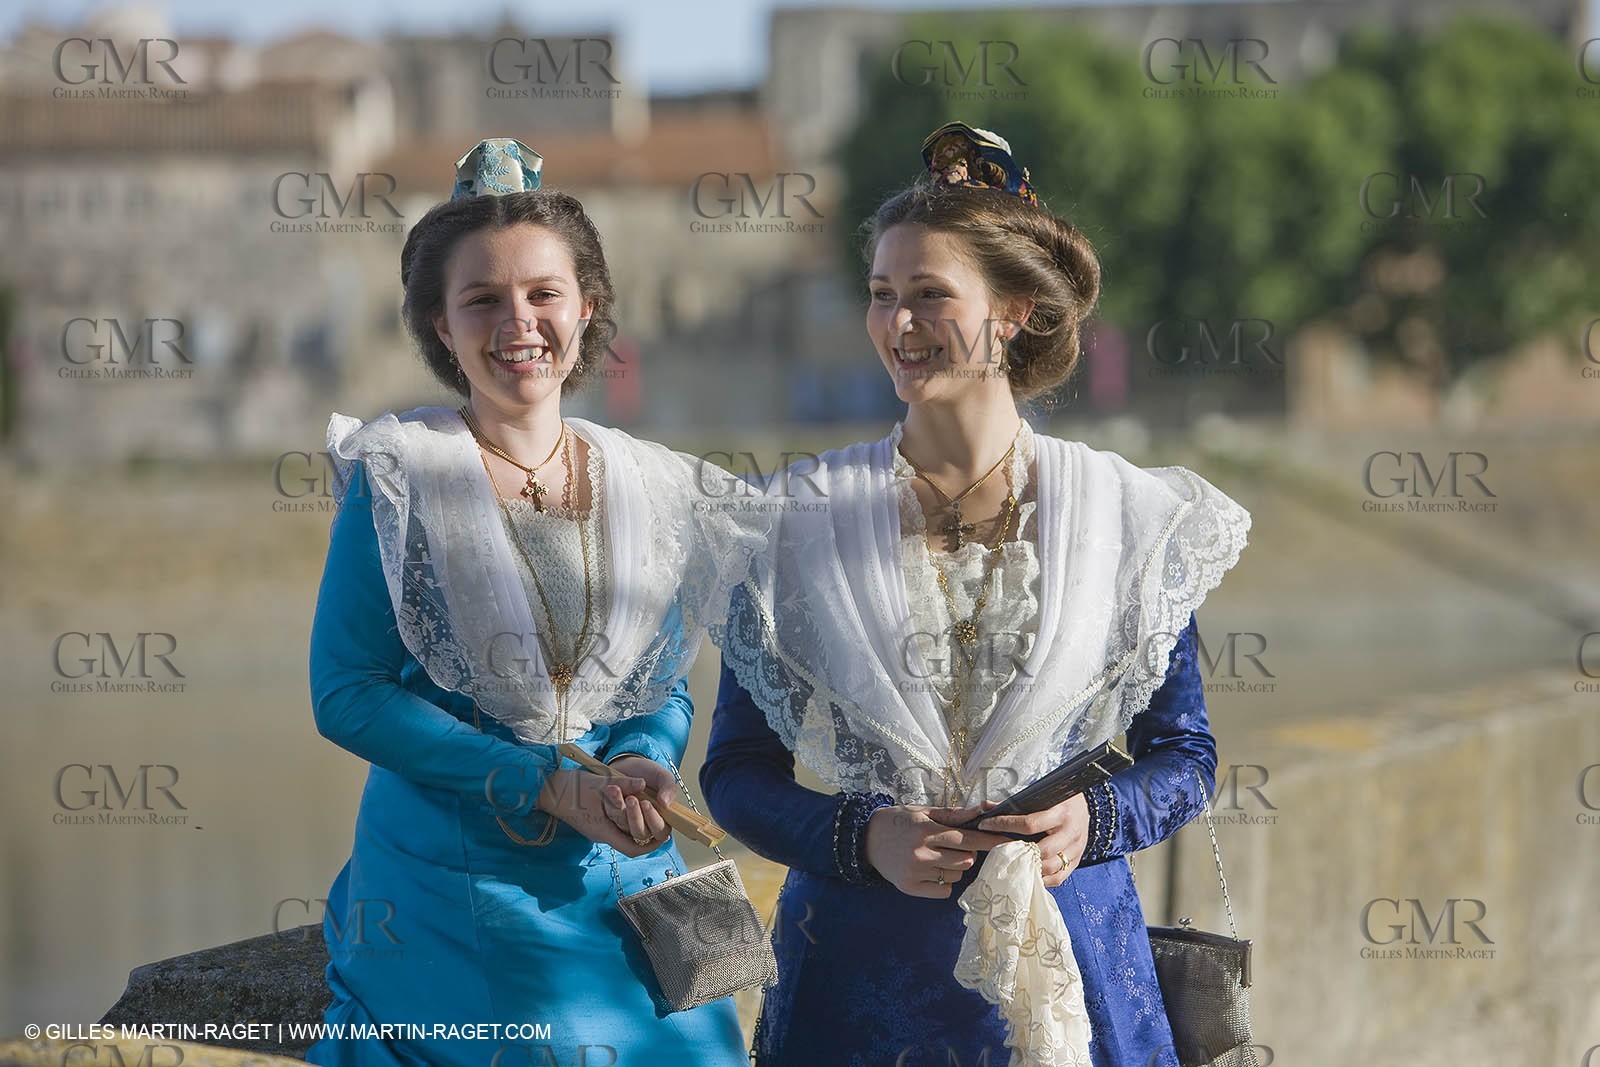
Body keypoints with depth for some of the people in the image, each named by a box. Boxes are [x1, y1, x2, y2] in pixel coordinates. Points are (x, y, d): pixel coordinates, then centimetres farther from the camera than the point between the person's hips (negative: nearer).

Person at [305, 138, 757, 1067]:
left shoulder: (651, 490, 7)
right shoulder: (400, 475, -5)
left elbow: (668, 688, 12)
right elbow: (348, 691, -9)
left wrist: (644, 765, -12)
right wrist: (545, 786, -16)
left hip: (622, 892, 3)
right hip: (440, 907, -3)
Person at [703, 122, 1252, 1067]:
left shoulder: (1128, 518, -1)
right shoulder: (802, 523, -1)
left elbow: (1185, 755, 6)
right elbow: (738, 772, 1)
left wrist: (1093, 820, -13)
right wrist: (865, 839, -16)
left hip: (1071, 958, 0)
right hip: (861, 972, 0)